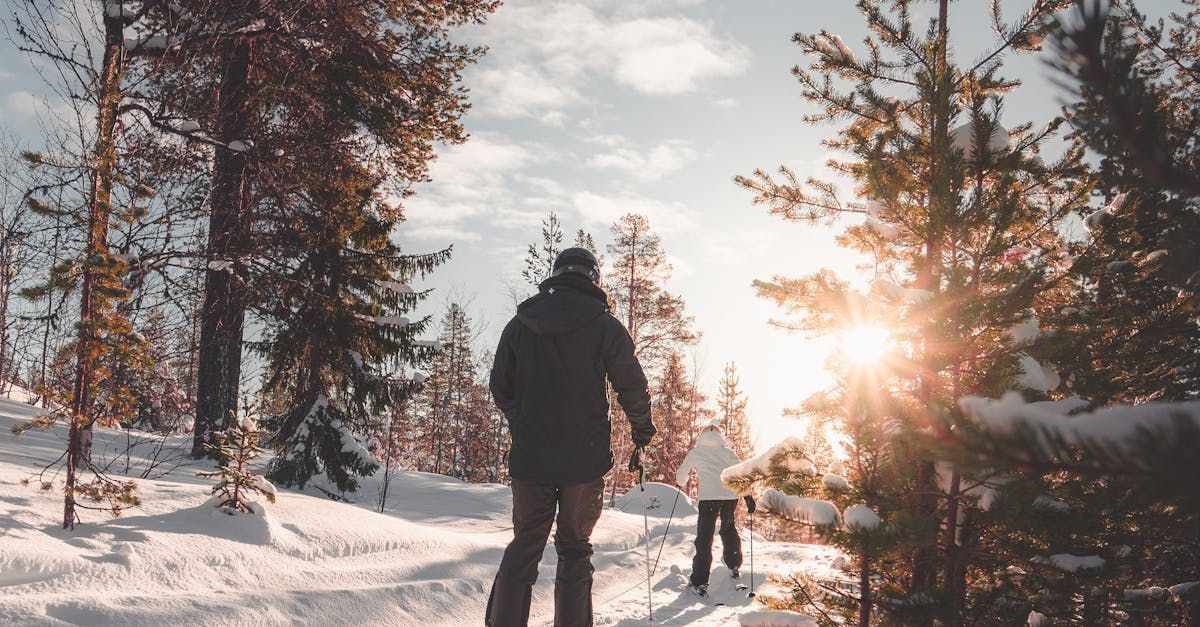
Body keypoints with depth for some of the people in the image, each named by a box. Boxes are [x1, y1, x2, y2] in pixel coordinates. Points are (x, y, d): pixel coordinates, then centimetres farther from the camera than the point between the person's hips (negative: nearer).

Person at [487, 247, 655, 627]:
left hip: (529, 457, 3)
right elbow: (633, 387, -1)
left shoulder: (520, 324, 5)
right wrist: (643, 431, 16)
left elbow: (500, 386, 11)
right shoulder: (604, 326, -5)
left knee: (523, 546, 11)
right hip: (584, 459, -2)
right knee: (574, 551, 9)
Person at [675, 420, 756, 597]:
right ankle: (734, 566, 37)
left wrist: (683, 484, 37)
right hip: (731, 495, 3)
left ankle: (700, 582, -8)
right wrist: (748, 495, 3)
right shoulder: (727, 451, 13)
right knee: (729, 529, 27)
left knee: (704, 537, -2)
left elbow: (681, 475, 15)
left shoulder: (695, 452, 10)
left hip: (708, 496, -3)